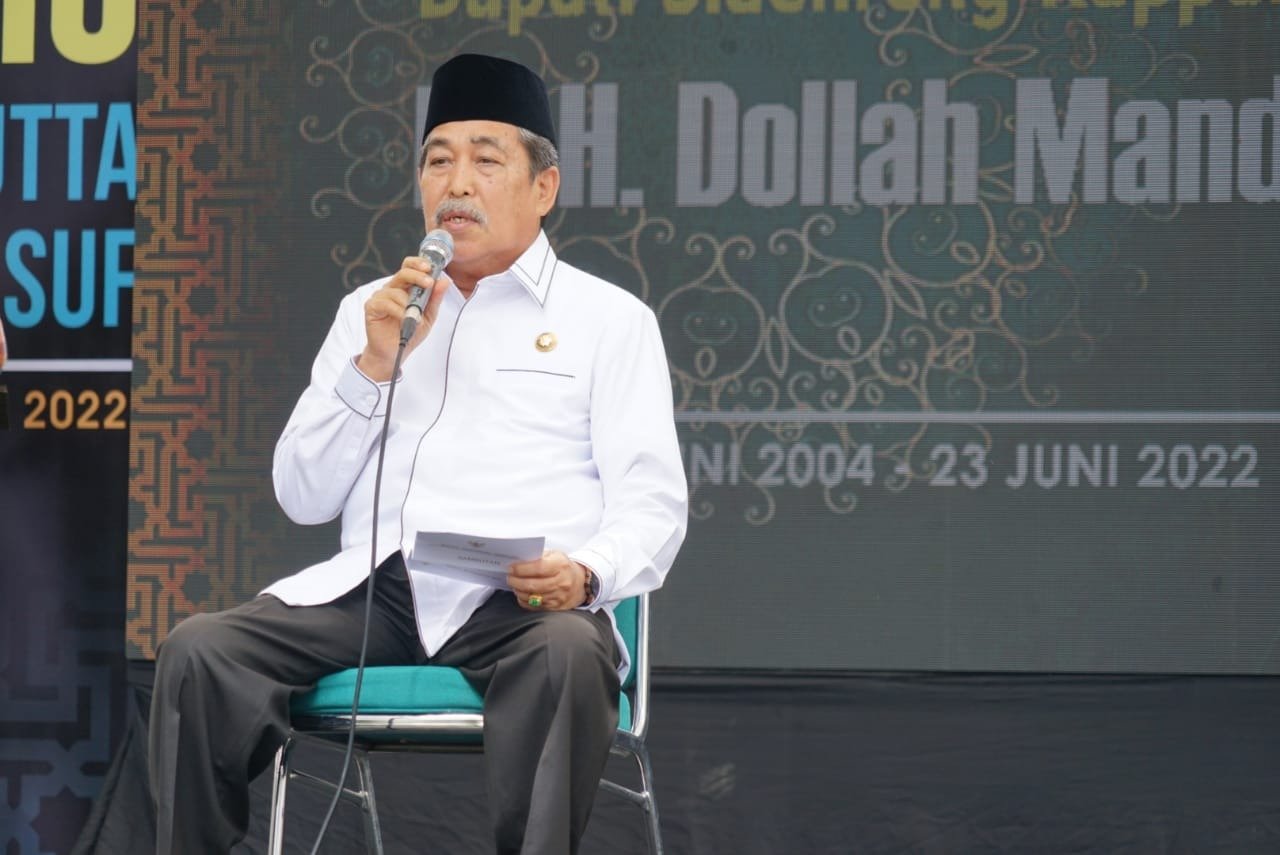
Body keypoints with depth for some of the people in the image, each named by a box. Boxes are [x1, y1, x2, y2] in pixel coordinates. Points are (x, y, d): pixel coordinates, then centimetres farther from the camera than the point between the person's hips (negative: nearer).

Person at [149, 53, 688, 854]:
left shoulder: (610, 319, 12)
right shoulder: (370, 309, 22)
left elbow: (652, 507, 2)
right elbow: (303, 497, 16)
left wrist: (585, 573, -21)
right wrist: (374, 364, 1)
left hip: (519, 603, -3)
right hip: (373, 585, 3)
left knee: (570, 660, -38)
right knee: (197, 653, -23)